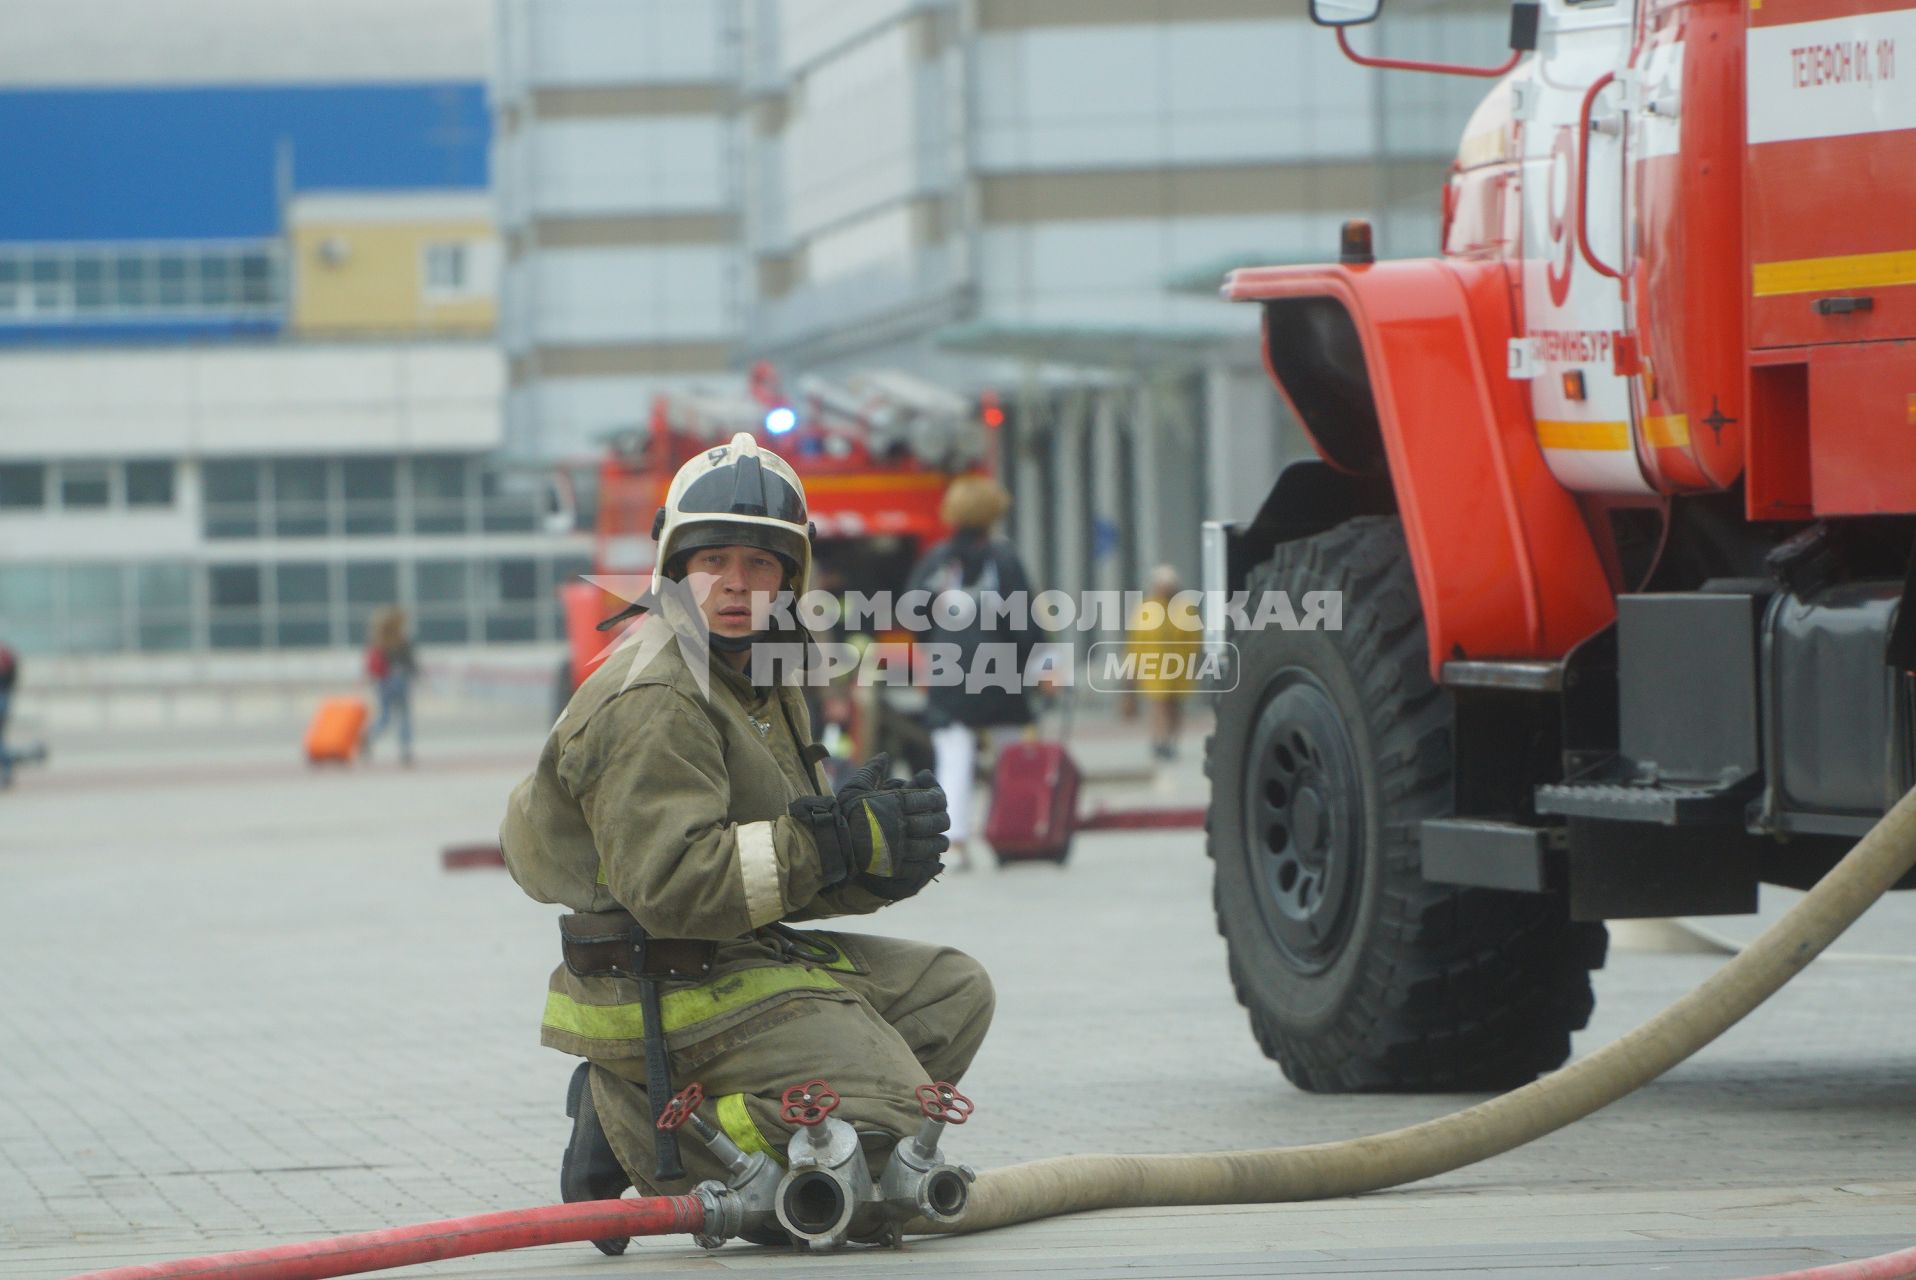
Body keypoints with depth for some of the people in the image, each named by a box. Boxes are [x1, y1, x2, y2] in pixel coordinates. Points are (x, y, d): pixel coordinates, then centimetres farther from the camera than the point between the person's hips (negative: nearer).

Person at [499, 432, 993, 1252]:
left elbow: (776, 873, 13)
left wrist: (875, 862, -9)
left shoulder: (763, 680, 16)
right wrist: (835, 843, -23)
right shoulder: (652, 701, -17)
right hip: (667, 994, -10)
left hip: (749, 961, 10)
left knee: (953, 994, 15)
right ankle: (646, 1129, -8)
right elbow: (674, 884, -27)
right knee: (891, 1109, -16)